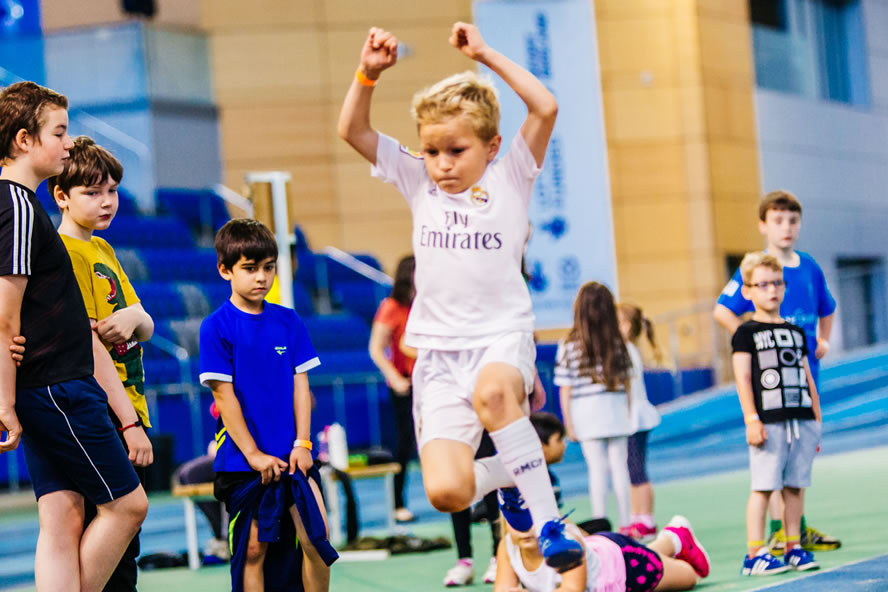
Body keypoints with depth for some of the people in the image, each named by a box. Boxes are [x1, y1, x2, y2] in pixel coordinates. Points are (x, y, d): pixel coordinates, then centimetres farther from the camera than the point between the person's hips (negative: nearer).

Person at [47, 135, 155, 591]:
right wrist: (130, 422, -21)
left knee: (120, 550, 12)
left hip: (127, 412, 9)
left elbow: (147, 328, 13)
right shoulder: (64, 252, -11)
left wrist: (133, 316, -12)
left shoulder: (103, 250, 16)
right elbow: (88, 345, -17)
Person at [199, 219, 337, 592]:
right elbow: (223, 394, -8)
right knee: (254, 548, 2)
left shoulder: (288, 322, 7)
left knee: (316, 538, -6)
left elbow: (300, 384, 8)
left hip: (291, 456, 3)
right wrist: (254, 455, -11)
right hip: (242, 460, -3)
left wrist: (302, 443, -3)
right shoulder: (217, 327, -5)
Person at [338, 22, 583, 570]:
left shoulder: (510, 179, 1)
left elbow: (546, 108, -13)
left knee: (492, 391, -41)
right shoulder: (417, 181, 9)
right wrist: (369, 73, -10)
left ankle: (548, 522, -28)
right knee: (446, 492, -16)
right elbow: (352, 130, 5)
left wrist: (486, 55, -11)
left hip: (503, 336, -3)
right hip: (439, 351, 3)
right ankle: (506, 476, 21)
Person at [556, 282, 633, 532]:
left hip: (586, 411, -2)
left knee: (597, 469, 0)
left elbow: (565, 389, -5)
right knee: (619, 465, 7)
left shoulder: (569, 345, -7)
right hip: (616, 408, 2)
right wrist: (628, 412, 15)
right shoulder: (617, 343, 0)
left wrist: (568, 422, 1)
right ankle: (625, 523, 11)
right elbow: (626, 380, 6)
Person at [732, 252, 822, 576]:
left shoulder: (796, 332, 17)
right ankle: (755, 554, -7)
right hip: (768, 421, -5)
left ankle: (793, 547, 13)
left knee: (795, 486, 6)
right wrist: (751, 419, -14)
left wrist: (817, 420, 14)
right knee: (763, 486, -7)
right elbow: (743, 378, -6)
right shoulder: (746, 333, 1)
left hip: (802, 421, 5)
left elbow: (807, 378, 18)